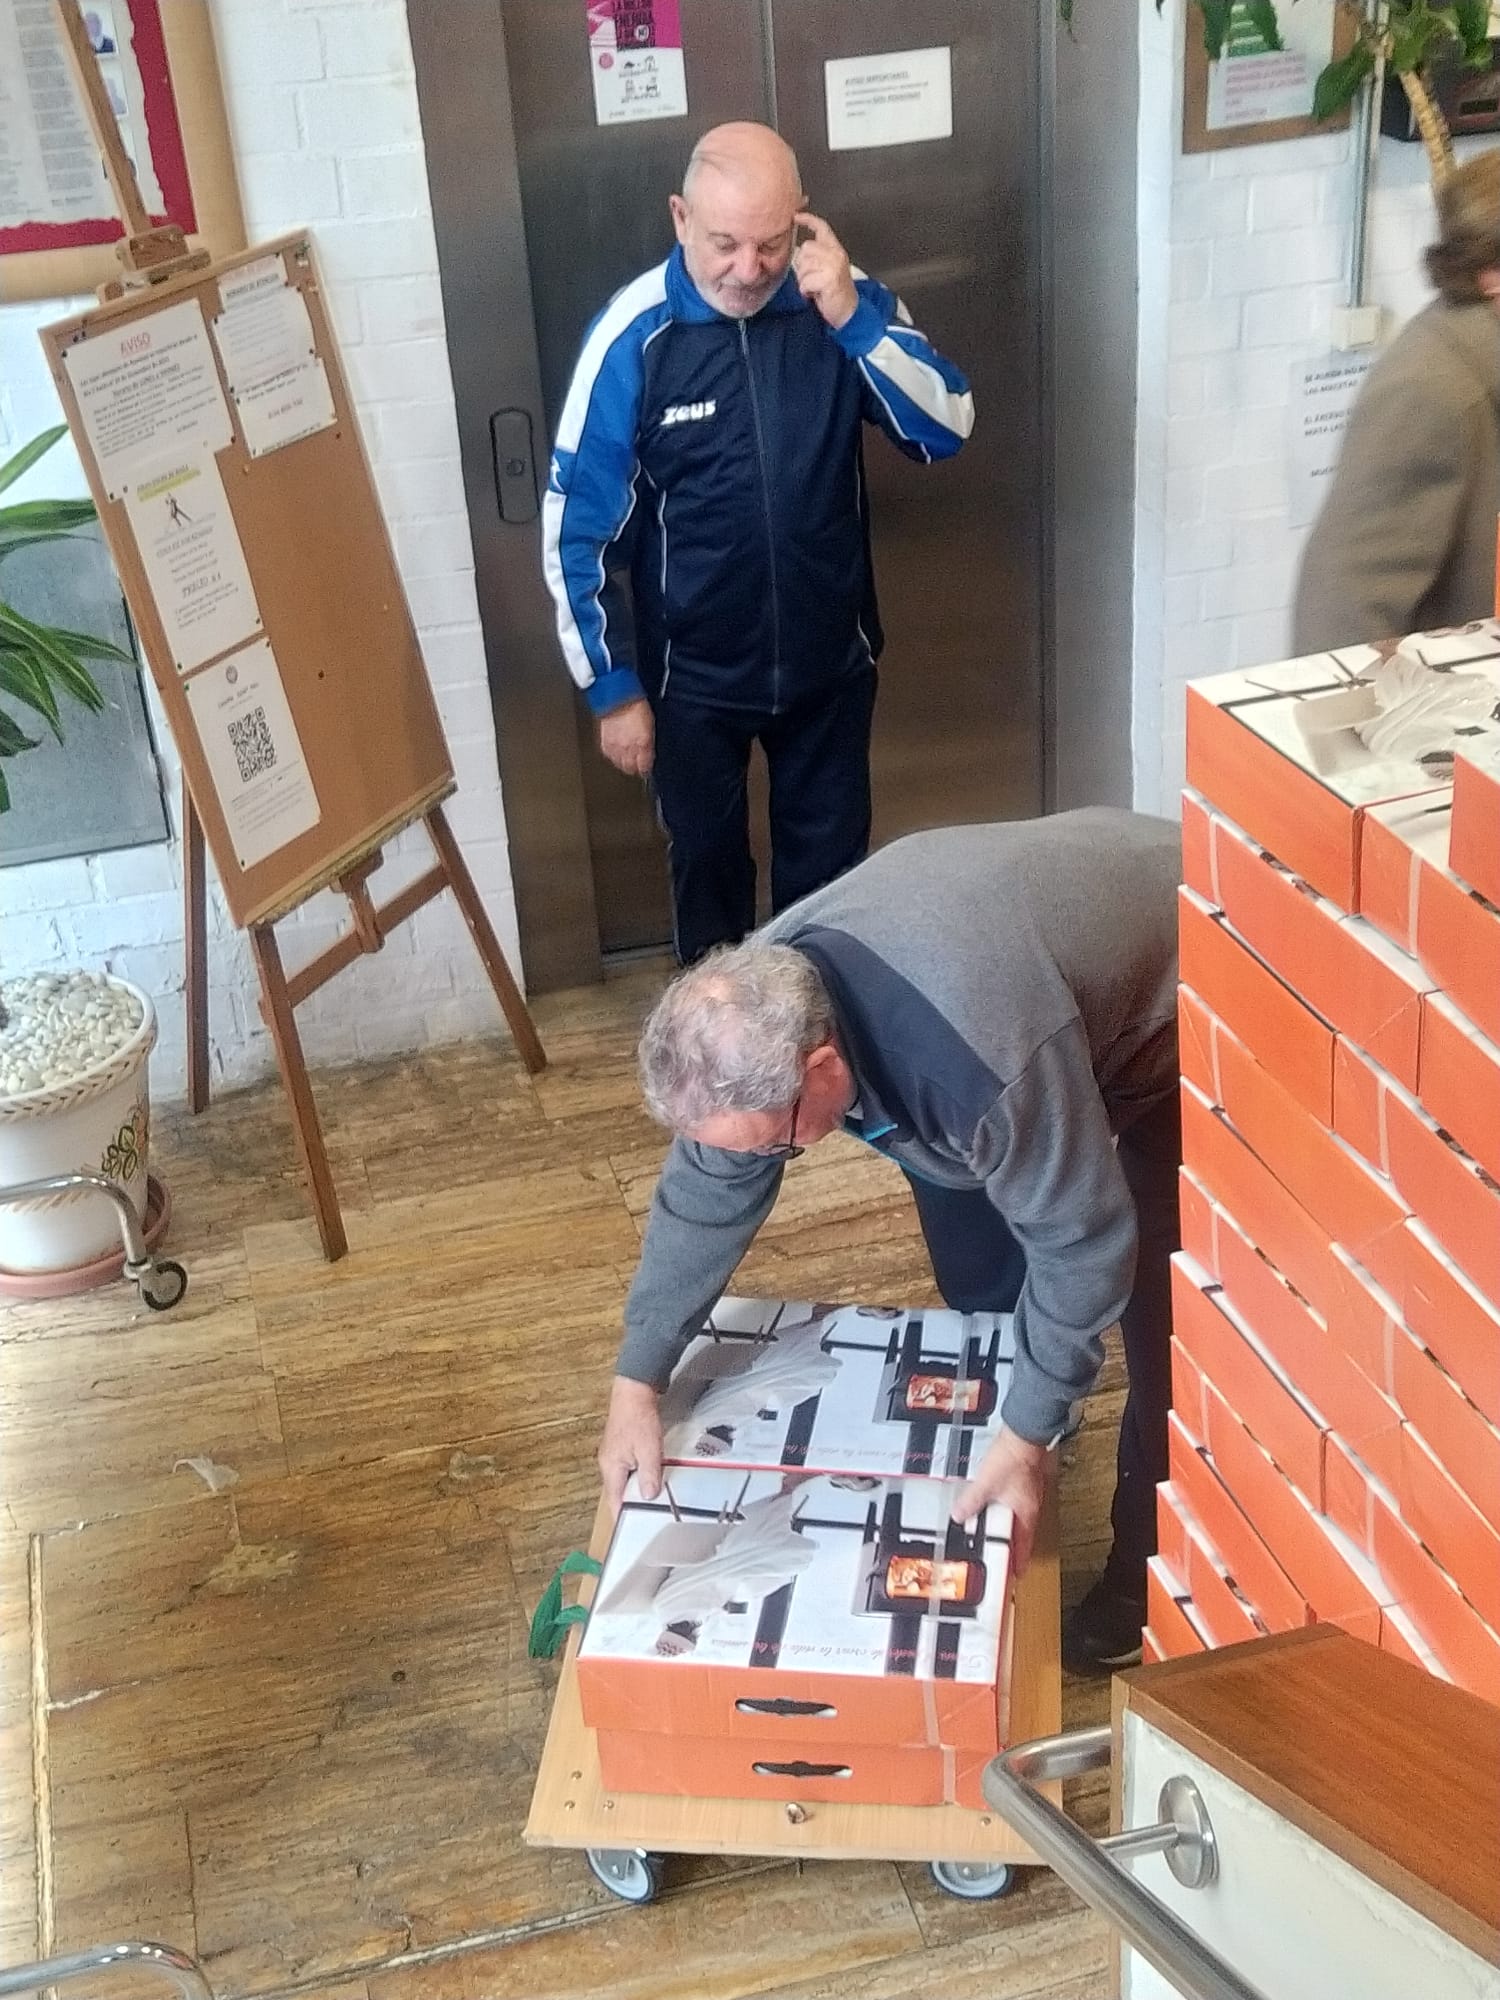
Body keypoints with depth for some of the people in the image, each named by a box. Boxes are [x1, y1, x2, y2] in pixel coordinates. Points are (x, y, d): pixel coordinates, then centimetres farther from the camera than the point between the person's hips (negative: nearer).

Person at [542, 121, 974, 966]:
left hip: (831, 660, 2)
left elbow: (949, 428, -16)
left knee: (830, 863, 18)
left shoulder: (842, 299, -10)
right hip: (694, 674, -2)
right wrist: (614, 687, -10)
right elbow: (577, 529, -12)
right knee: (709, 862, 17)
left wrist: (853, 316, -28)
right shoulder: (633, 338, -17)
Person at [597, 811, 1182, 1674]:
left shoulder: (985, 1059, -45)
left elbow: (1083, 1242, -31)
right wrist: (638, 1381, -10)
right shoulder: (763, 1005, -23)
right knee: (974, 1275, 8)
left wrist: (1031, 1435, -24)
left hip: (1170, 997, -6)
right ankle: (984, 1493, 32)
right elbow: (706, 1192, -10)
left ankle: (1152, 1557, 9)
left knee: (1153, 1291, -10)